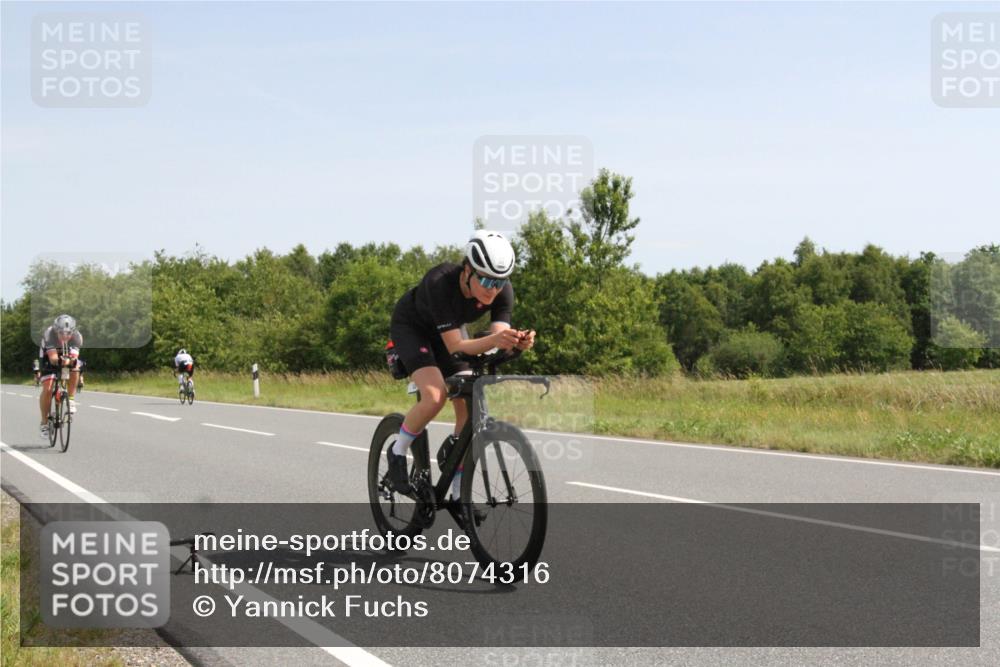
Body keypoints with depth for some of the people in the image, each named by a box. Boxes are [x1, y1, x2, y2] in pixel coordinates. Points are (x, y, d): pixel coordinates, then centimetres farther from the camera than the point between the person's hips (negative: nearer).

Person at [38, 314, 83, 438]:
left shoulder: (76, 337, -28)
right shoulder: (49, 334, -34)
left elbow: (75, 358, -38)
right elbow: (53, 357, -43)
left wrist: (72, 361, -60)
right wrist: (60, 361, -65)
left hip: (68, 359, 2)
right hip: (49, 360, -2)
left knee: (75, 363, -32)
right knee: (47, 389, -17)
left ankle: (71, 399, -19)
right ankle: (44, 422, -2)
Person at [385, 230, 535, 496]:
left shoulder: (503, 291, -26)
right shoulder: (440, 283, -40)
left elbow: (498, 338, -30)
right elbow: (455, 346, -40)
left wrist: (517, 341, -53)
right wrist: (494, 339, -57)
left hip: (449, 330, 5)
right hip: (411, 327, -5)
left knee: (468, 408, -7)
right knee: (435, 396, -28)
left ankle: (458, 494, 5)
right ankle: (398, 452, -3)